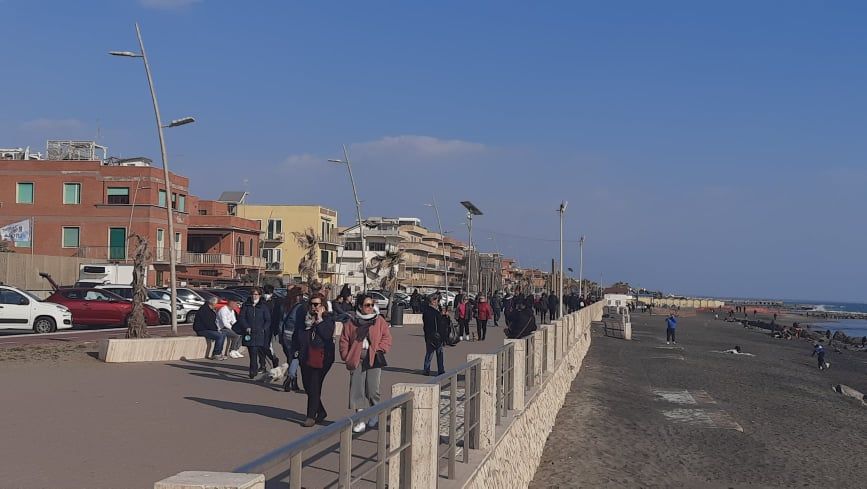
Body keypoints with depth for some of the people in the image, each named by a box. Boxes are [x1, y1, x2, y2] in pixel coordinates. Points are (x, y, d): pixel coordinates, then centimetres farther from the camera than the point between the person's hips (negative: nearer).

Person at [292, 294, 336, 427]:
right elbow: (296, 335, 17)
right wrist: (296, 350, 9)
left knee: (314, 387, -5)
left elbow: (327, 335, -17)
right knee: (308, 387, 9)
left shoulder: (328, 318, -2)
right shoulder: (305, 318, 10)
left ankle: (311, 416, 4)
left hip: (321, 357, -5)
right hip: (305, 356, 6)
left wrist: (319, 320, -15)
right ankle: (321, 412, 26)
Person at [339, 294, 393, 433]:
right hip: (357, 360, 1)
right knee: (357, 389, -2)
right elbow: (344, 341, 10)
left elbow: (387, 338, 7)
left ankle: (374, 416, 21)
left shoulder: (380, 321, 7)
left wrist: (380, 349, -6)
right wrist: (347, 357, 0)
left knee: (373, 389, -1)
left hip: (374, 360, -1)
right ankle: (361, 420, 2)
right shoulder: (351, 323, 8)